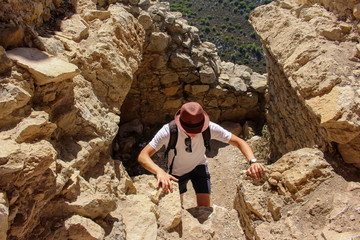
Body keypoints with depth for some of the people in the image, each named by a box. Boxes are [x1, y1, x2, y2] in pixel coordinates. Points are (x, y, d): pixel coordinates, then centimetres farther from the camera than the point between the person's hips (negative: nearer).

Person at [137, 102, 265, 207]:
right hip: (177, 171, 0)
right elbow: (142, 156, -41)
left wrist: (253, 161, -43)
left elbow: (239, 142, -24)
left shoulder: (210, 128, -32)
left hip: (199, 166, 1)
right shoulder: (168, 131, -37)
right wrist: (159, 172, -60)